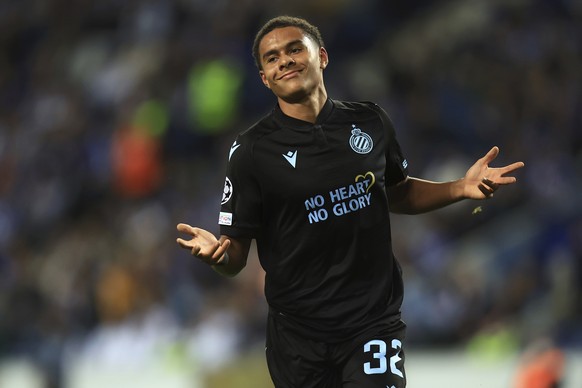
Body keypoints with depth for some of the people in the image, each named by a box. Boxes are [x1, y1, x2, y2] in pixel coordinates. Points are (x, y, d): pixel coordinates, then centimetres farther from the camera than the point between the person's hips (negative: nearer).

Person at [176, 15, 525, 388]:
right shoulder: (252, 150, -7)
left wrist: (461, 188, 3)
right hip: (298, 332, -1)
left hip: (374, 320, 1)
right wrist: (216, 253, -31)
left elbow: (398, 194, 19)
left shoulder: (371, 122, 1)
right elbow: (236, 256, -7)